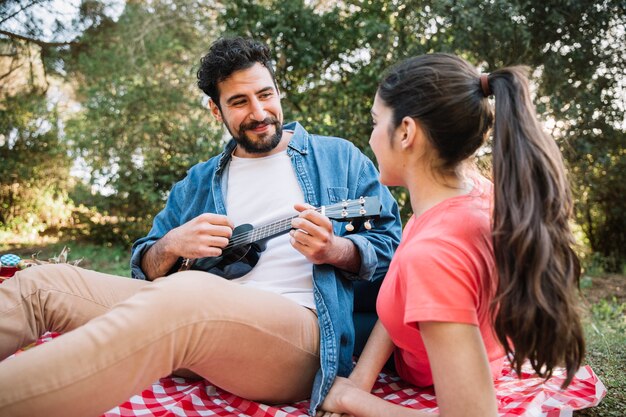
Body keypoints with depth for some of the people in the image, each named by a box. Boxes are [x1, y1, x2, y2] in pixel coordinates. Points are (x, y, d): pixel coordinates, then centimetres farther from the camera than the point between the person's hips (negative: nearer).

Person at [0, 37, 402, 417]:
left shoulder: (338, 157, 12)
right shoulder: (200, 181, 22)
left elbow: (390, 245, 7)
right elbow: (145, 269, 22)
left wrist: (334, 250, -15)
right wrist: (172, 246, -3)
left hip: (299, 329, -4)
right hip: (198, 319, 5)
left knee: (183, 294, -37)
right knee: (41, 281, -5)